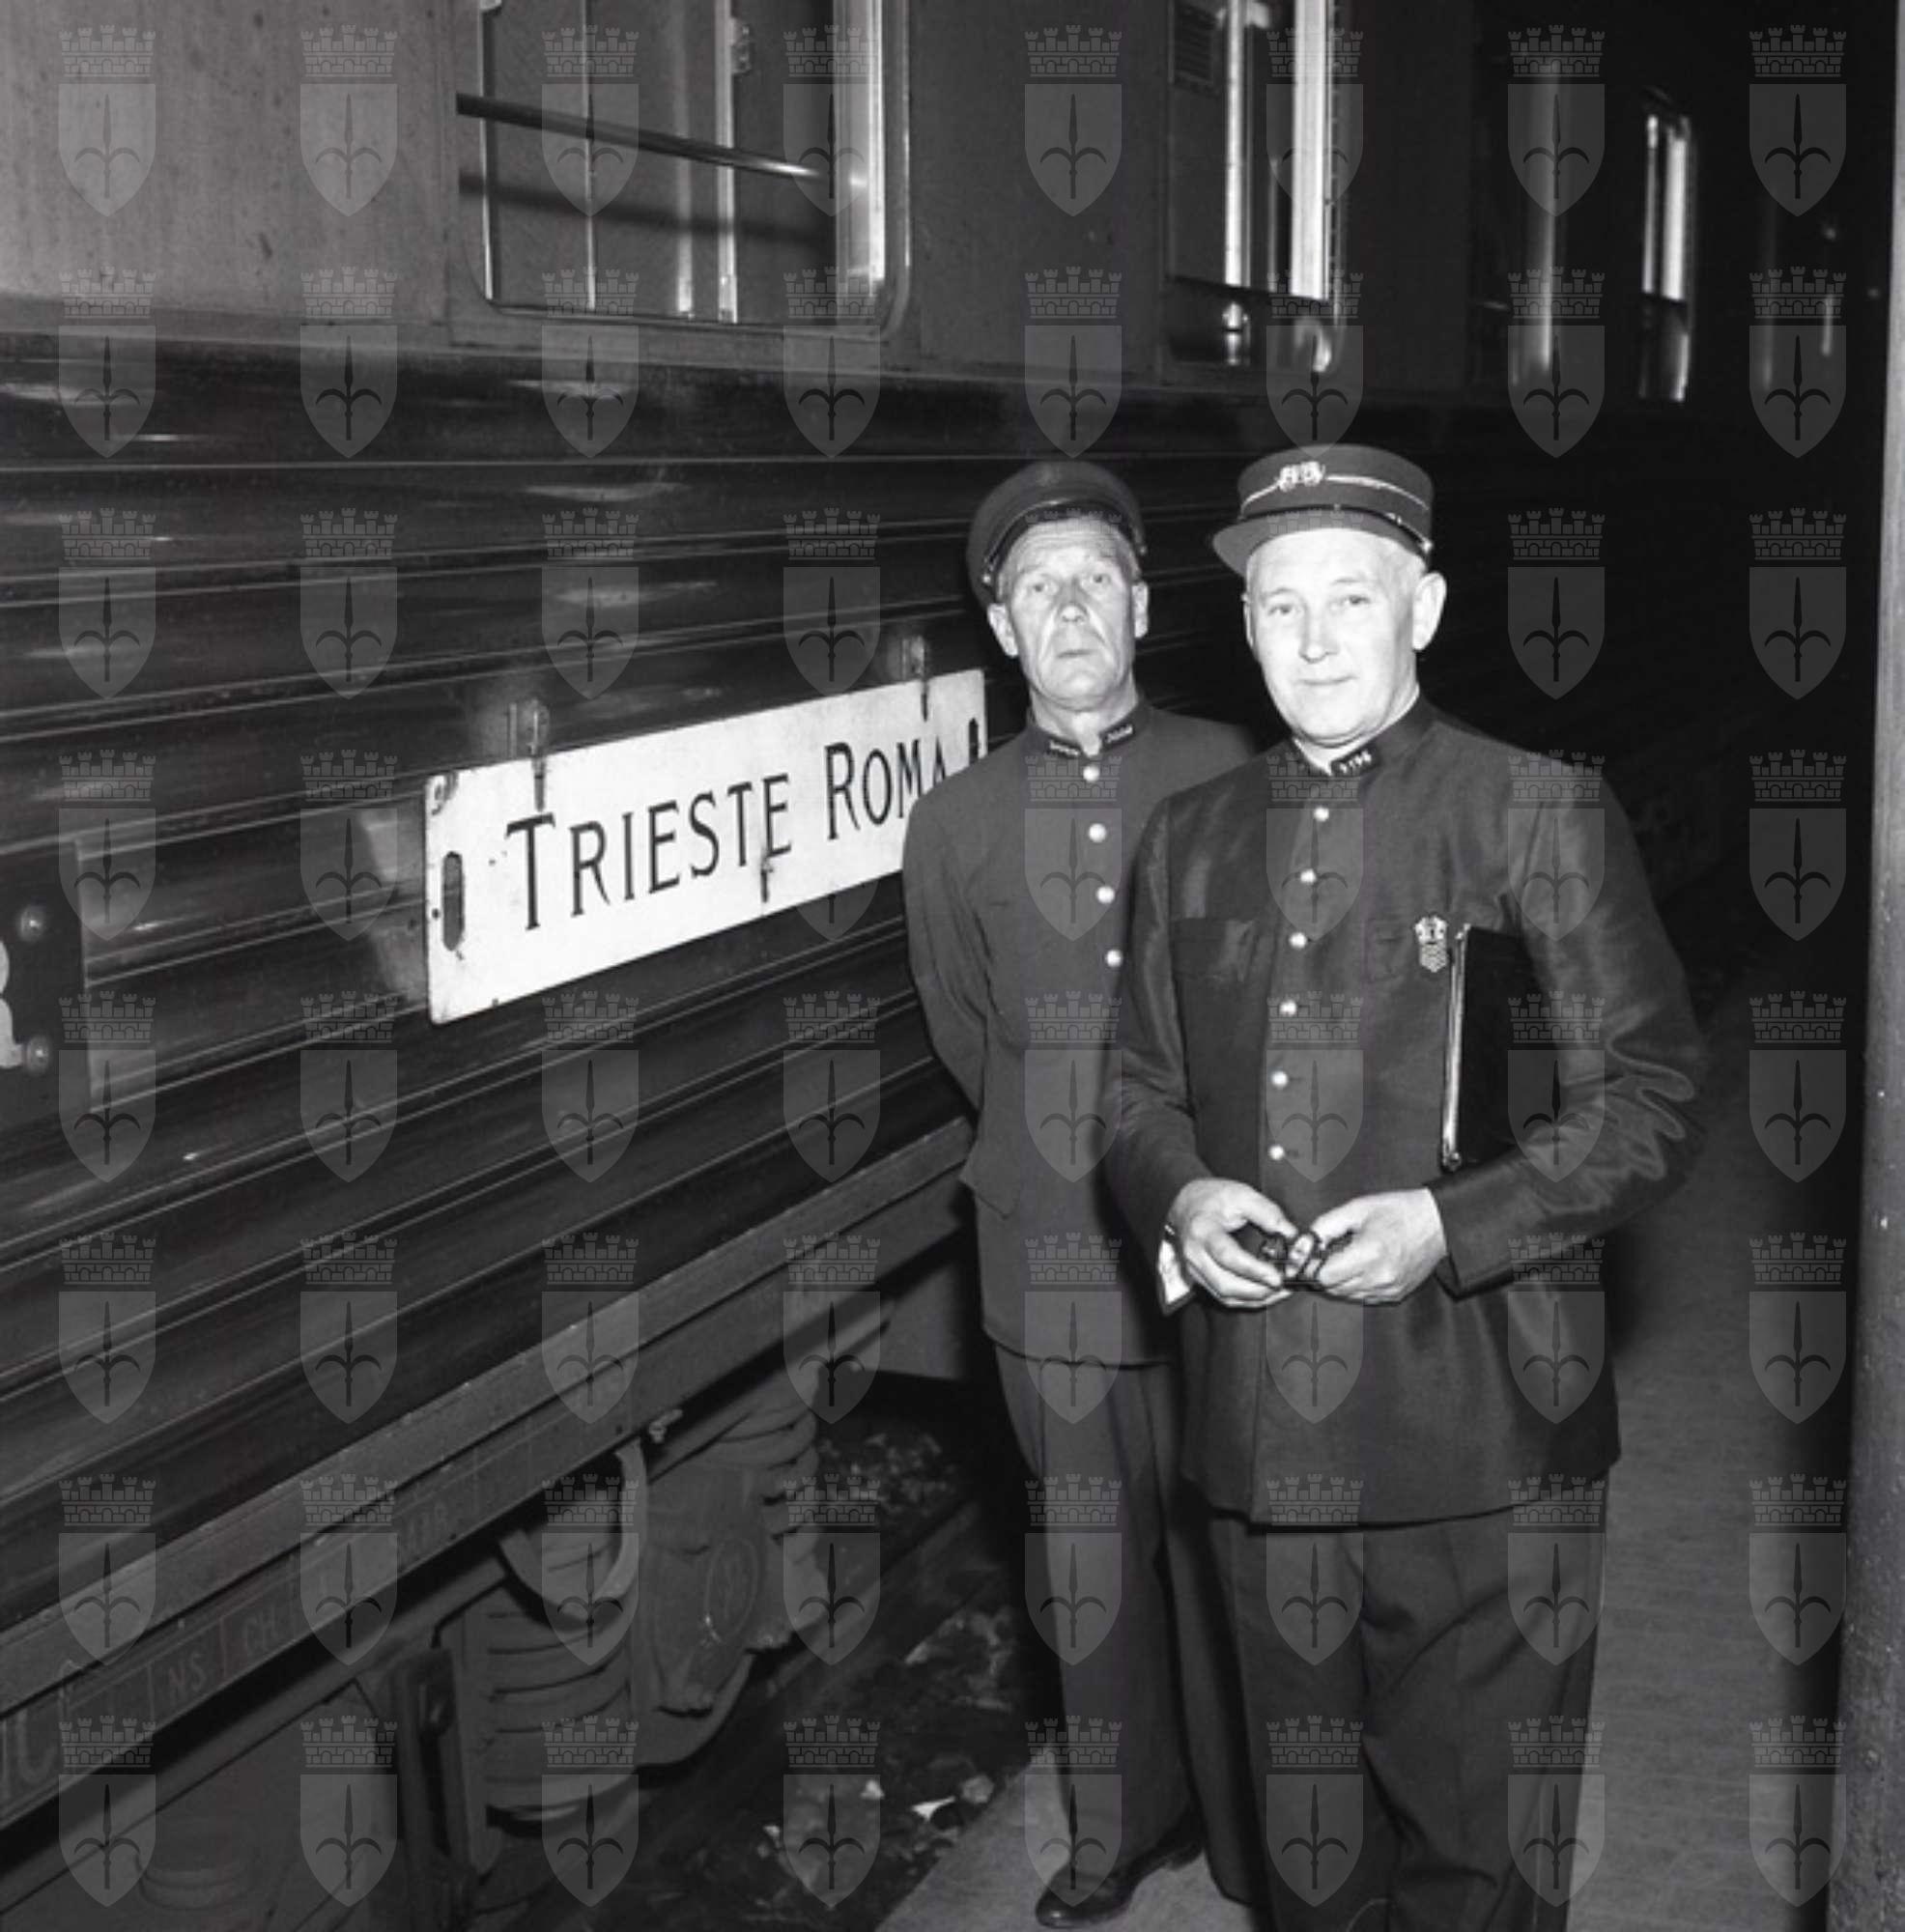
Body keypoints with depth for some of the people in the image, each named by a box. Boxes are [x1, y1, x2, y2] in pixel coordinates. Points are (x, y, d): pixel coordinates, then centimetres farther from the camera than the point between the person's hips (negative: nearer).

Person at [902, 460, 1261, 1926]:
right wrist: (1073, 1140, 8)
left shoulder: (1227, 777, -2)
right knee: (1091, 1566, 12)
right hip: (1051, 1251, 2)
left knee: (1226, 1548, 5)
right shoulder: (955, 823, 4)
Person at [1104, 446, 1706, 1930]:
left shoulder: (1539, 816, -3)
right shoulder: (1192, 839, 12)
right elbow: (1139, 1085, 18)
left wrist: (1449, 1224, -18)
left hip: (1481, 1435, -4)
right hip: (1258, 1437, 4)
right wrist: (1179, 1198, -4)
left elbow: (1650, 1097, -5)